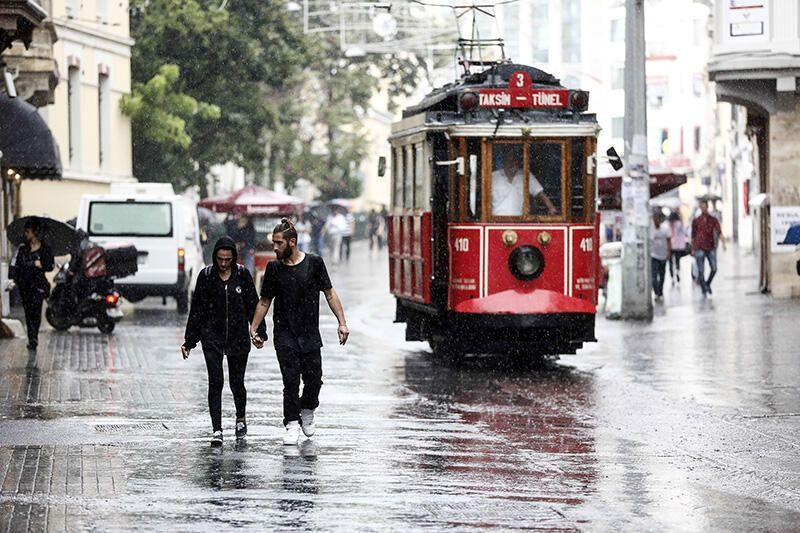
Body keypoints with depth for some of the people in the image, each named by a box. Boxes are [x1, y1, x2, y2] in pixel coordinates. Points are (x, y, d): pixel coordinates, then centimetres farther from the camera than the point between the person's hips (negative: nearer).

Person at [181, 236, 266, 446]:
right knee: (215, 382, -9)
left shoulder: (242, 275, 0)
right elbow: (197, 309, 4)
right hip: (212, 337, 0)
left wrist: (259, 331, -2)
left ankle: (241, 418, 34)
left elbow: (253, 304, 5)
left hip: (238, 337, 0)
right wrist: (188, 341, 4)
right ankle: (216, 430, -8)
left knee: (237, 382, 6)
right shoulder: (206, 275, 0)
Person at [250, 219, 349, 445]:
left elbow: (330, 293, 3)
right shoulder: (274, 268, 2)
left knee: (314, 379, 1)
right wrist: (253, 328, 3)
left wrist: (342, 322, -3)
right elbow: (264, 301, 9)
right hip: (285, 334, 0)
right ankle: (292, 423, 1)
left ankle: (307, 410, 29)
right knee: (291, 380, -7)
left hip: (310, 333, 0)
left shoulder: (314, 263, -2)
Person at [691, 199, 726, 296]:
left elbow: (719, 232, -6)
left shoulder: (714, 220, 3)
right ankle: (704, 289, 6)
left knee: (714, 269, -4)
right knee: (701, 271, -4)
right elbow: (693, 236, 7)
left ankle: (708, 284, 22)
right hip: (699, 248, -1)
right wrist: (693, 250, 6)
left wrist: (723, 243, -22)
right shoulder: (696, 221, 2)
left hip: (711, 248, 1)